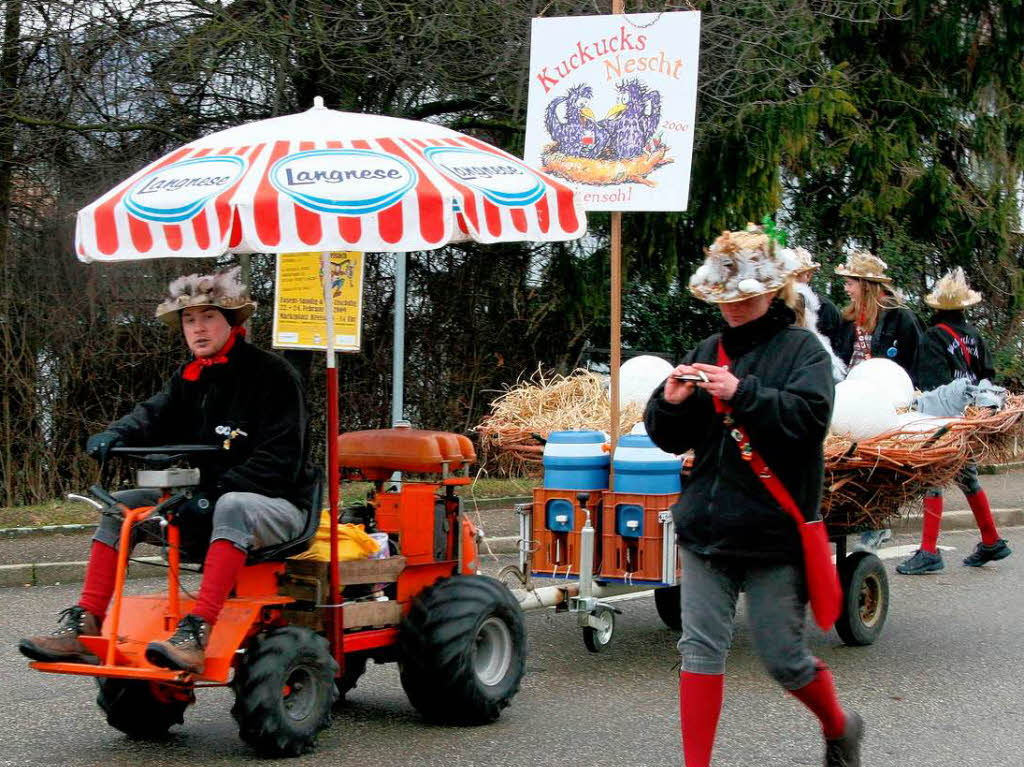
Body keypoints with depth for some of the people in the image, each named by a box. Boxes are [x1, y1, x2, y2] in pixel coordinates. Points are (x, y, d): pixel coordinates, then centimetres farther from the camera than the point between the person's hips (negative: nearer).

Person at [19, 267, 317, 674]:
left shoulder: (272, 374, -10)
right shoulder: (189, 378, 13)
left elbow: (280, 460, -18)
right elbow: (154, 415, -1)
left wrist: (216, 494, -27)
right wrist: (114, 435, -25)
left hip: (277, 505, -7)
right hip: (207, 504, 8)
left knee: (232, 507, -40)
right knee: (122, 507, -5)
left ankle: (195, 633, -51)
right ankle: (83, 625, -12)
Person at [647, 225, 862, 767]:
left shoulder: (801, 348, -1)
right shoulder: (708, 352, 13)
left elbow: (811, 416, -18)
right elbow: (670, 439, 13)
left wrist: (741, 393, -27)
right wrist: (670, 402, -8)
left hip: (773, 531, -4)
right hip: (705, 528, 4)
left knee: (783, 658, 4)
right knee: (701, 649, 0)